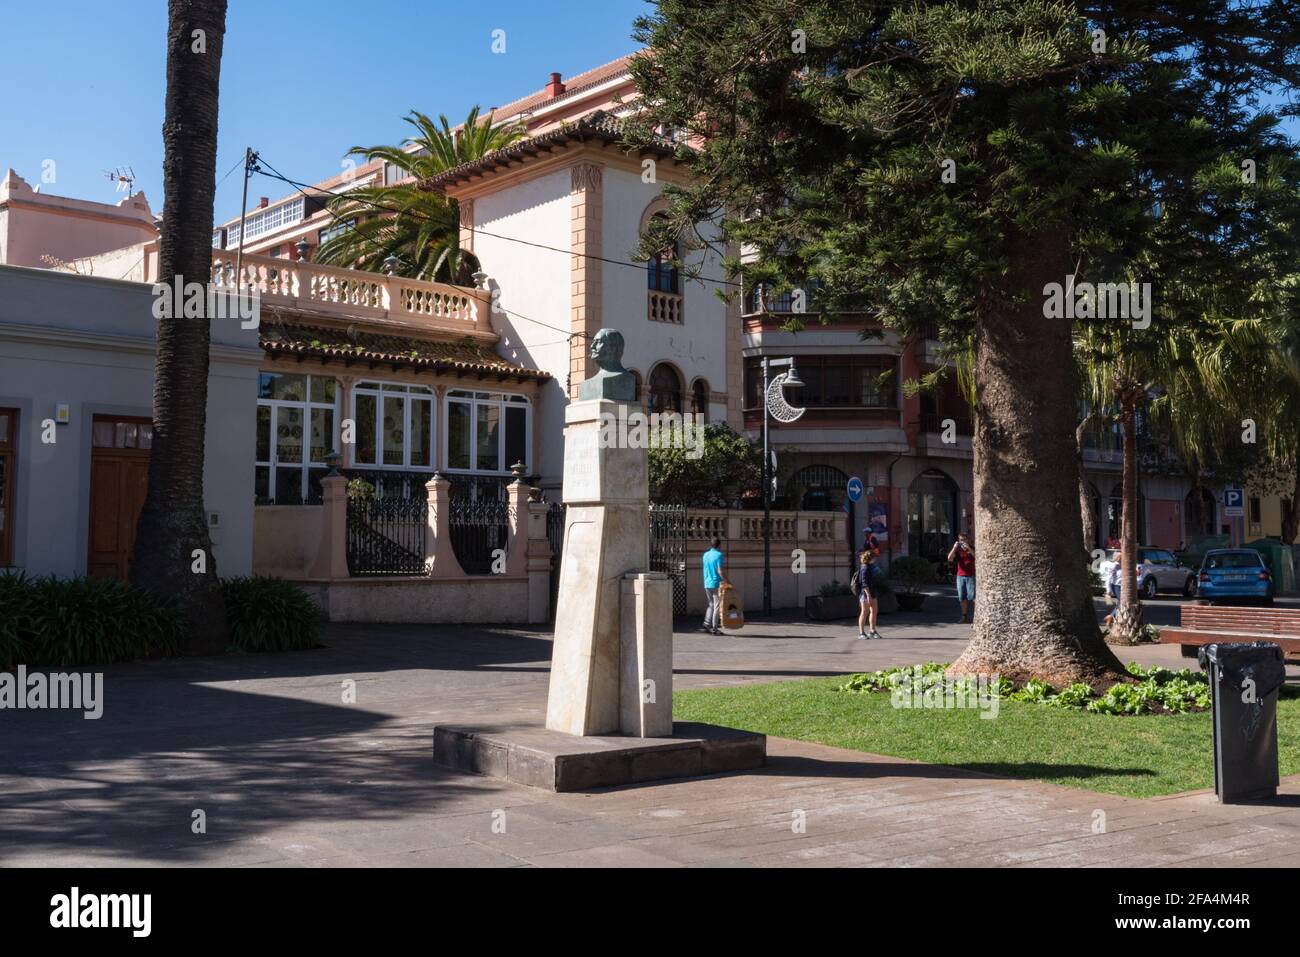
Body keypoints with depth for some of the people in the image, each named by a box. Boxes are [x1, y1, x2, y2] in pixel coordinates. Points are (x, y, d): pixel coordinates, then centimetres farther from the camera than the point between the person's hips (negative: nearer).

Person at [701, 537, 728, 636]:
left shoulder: (705, 555, 10)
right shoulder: (719, 555, -11)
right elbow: (720, 571, -18)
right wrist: (727, 582, -12)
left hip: (707, 584, 6)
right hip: (716, 583, -6)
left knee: (711, 604, 18)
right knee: (717, 606, 0)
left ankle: (707, 623, 3)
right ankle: (715, 628, 1)